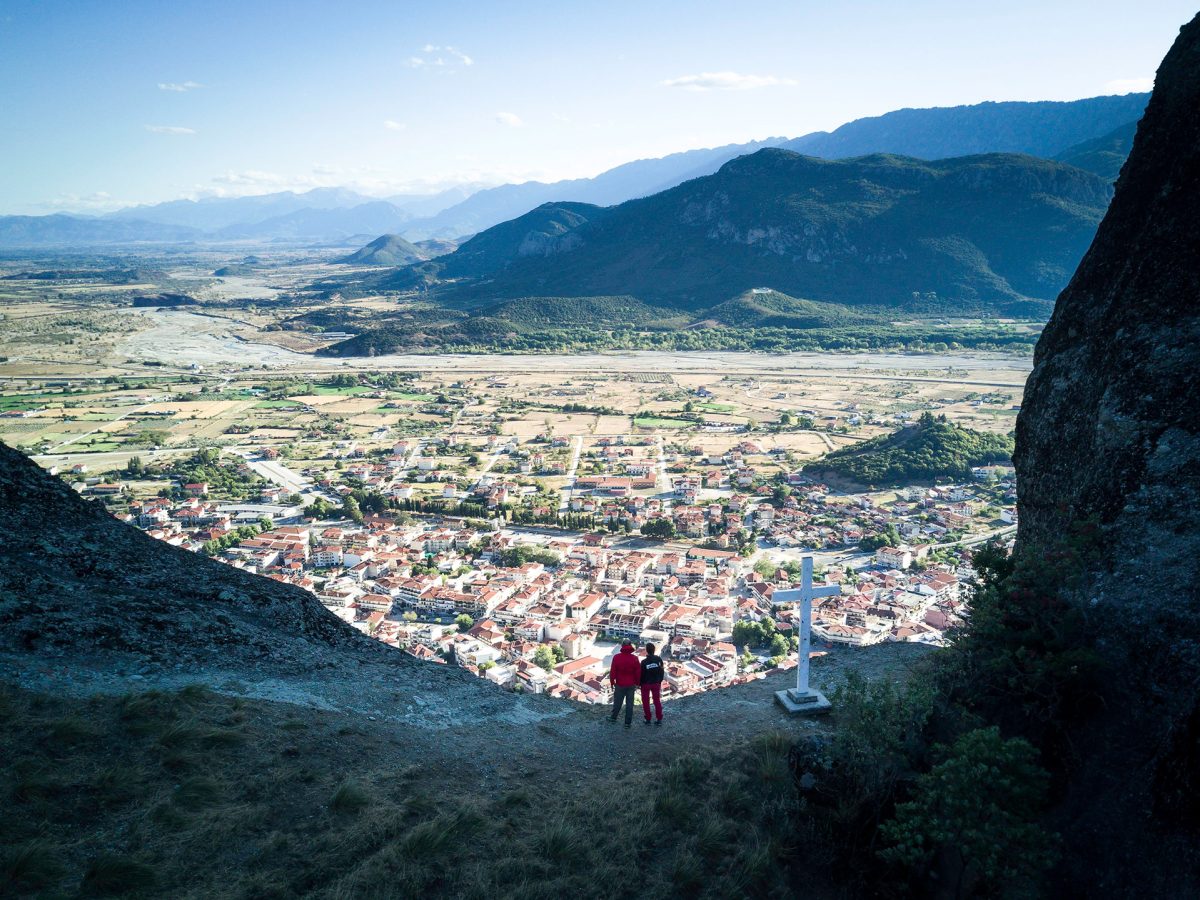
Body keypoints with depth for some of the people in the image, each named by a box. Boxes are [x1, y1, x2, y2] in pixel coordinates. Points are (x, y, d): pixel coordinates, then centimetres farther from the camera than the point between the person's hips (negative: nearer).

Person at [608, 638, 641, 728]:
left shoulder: (616, 657, -10)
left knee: (617, 702, 15)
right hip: (631, 685, 0)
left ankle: (613, 718, 30)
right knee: (629, 703, 6)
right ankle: (628, 722, 9)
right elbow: (638, 672, -2)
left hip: (620, 684, 0)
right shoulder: (634, 658, -7)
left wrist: (612, 682, 6)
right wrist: (637, 682, 12)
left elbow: (612, 671, -6)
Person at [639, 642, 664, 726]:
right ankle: (659, 719, 13)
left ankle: (648, 719, 13)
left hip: (646, 684, -3)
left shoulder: (644, 662, -21)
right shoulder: (659, 659, -10)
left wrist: (640, 683, 4)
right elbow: (661, 671, 0)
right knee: (657, 701, 12)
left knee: (646, 702, 11)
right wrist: (660, 681, 13)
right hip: (656, 683, 3)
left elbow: (642, 674, -12)